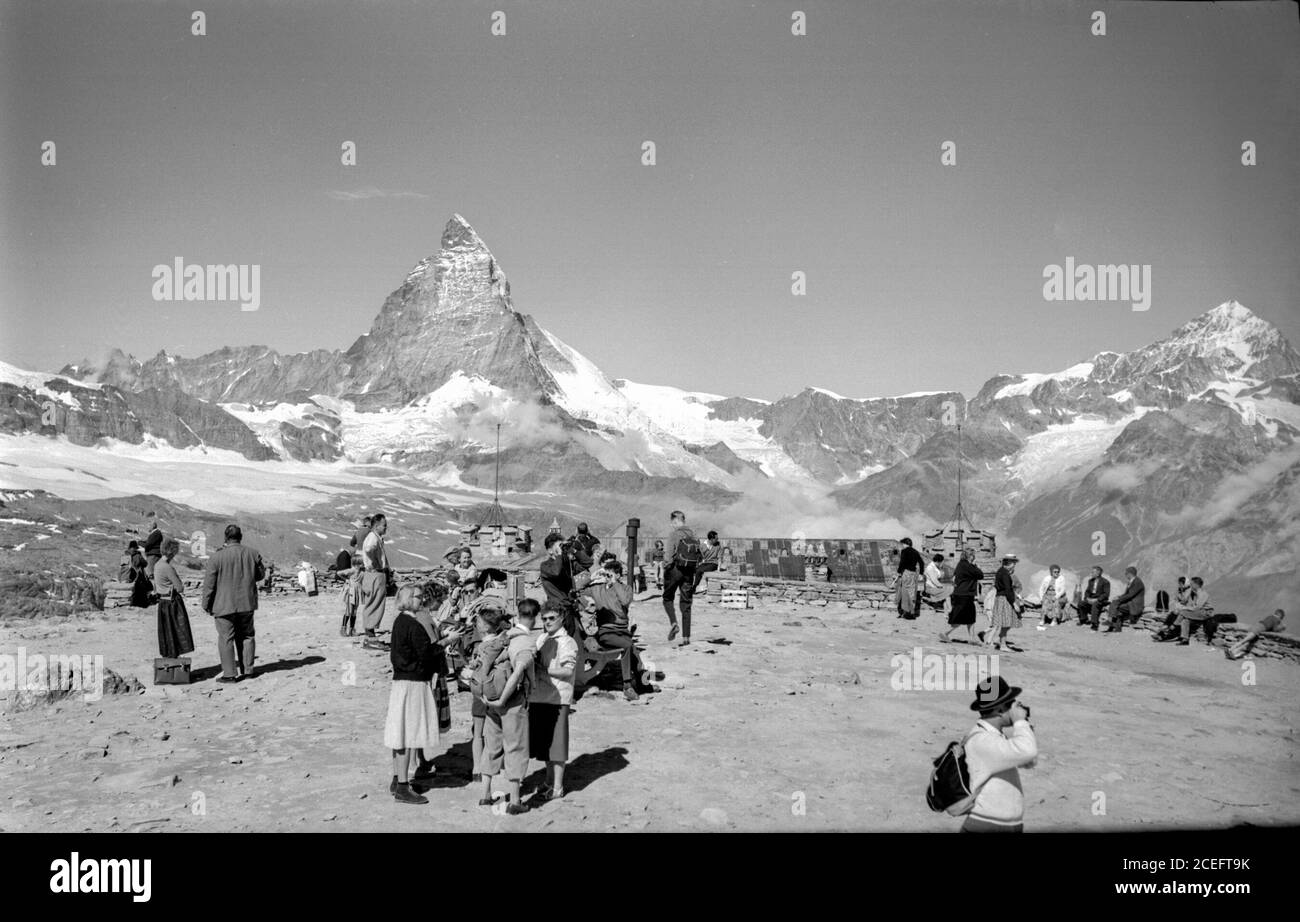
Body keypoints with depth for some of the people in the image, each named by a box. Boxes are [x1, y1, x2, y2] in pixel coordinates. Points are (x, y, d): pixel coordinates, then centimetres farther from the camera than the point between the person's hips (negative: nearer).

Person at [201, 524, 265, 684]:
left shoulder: (217, 558, -11)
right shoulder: (253, 554, -2)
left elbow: (209, 584, -7)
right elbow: (261, 574, 12)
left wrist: (206, 604, 3)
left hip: (224, 605, -4)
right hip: (247, 604, 4)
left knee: (226, 638, 2)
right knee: (246, 636, 14)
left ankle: (230, 674, 2)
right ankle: (247, 670, 16)